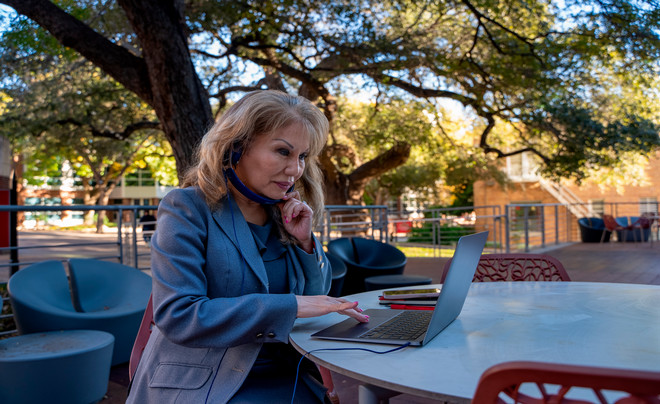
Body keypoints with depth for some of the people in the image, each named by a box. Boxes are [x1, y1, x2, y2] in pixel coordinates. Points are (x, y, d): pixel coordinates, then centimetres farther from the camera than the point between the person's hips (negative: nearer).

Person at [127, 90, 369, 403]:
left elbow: (315, 298, 14)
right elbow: (177, 316, -19)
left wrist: (304, 242, -4)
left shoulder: (285, 214, 8)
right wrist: (289, 306, -23)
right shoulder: (187, 208, -9)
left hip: (280, 376, 6)